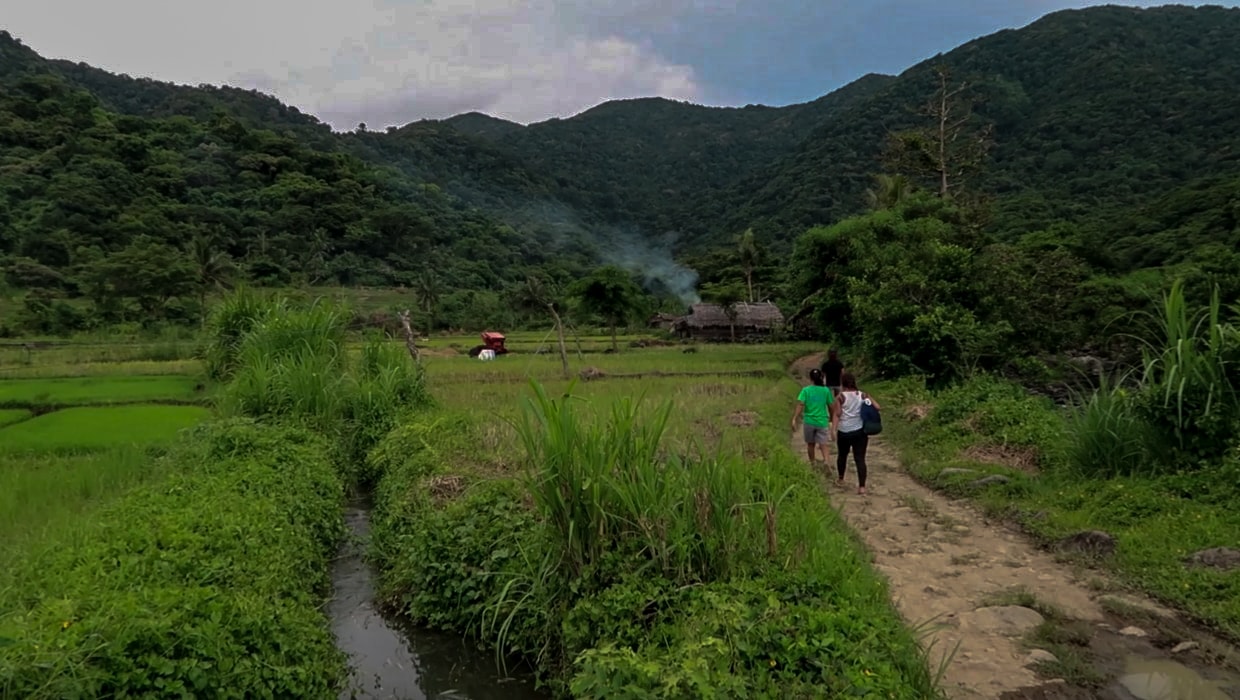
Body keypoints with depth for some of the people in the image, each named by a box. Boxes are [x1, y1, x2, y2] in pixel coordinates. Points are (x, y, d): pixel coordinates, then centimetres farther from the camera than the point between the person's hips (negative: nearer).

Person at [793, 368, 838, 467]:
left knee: (810, 443, 17)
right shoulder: (826, 390, -1)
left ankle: (812, 463, 30)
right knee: (823, 444, 0)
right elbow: (831, 406, 6)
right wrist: (831, 418, 23)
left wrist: (794, 419, -16)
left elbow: (800, 405, -16)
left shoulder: (806, 390, -6)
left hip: (809, 421, 0)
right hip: (822, 422, 0)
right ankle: (825, 460, -25)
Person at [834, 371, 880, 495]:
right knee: (860, 458, 0)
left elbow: (837, 414, -12)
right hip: (860, 431, 1)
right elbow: (878, 407, -4)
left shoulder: (840, 397, -6)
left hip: (844, 432, -1)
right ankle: (862, 487, -8)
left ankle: (841, 479, 36)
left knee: (842, 455, 20)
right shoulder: (863, 395, 1)